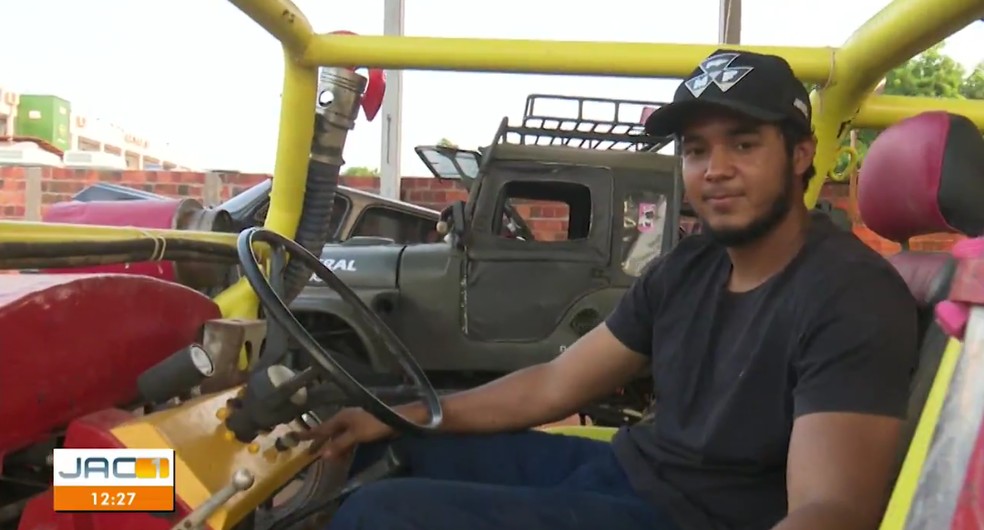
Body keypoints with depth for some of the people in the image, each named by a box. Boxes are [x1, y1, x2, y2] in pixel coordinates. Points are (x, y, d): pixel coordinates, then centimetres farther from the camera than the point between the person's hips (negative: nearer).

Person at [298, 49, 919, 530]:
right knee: (387, 453, 16)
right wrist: (397, 417, 4)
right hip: (622, 467, 8)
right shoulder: (686, 268, 5)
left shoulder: (851, 297, -20)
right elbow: (553, 386, 10)